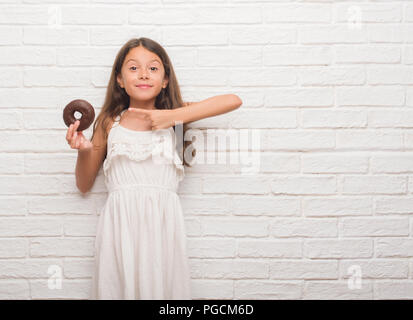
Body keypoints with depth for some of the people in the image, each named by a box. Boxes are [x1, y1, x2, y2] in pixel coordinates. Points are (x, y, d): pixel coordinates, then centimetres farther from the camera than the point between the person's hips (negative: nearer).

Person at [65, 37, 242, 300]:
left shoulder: (173, 117, 5)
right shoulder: (109, 123, 6)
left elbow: (233, 100, -6)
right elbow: (84, 185, 14)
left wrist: (174, 116, -10)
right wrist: (84, 150, -6)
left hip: (162, 221, 0)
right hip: (121, 222, 0)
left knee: (161, 285, 4)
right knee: (119, 285, 6)